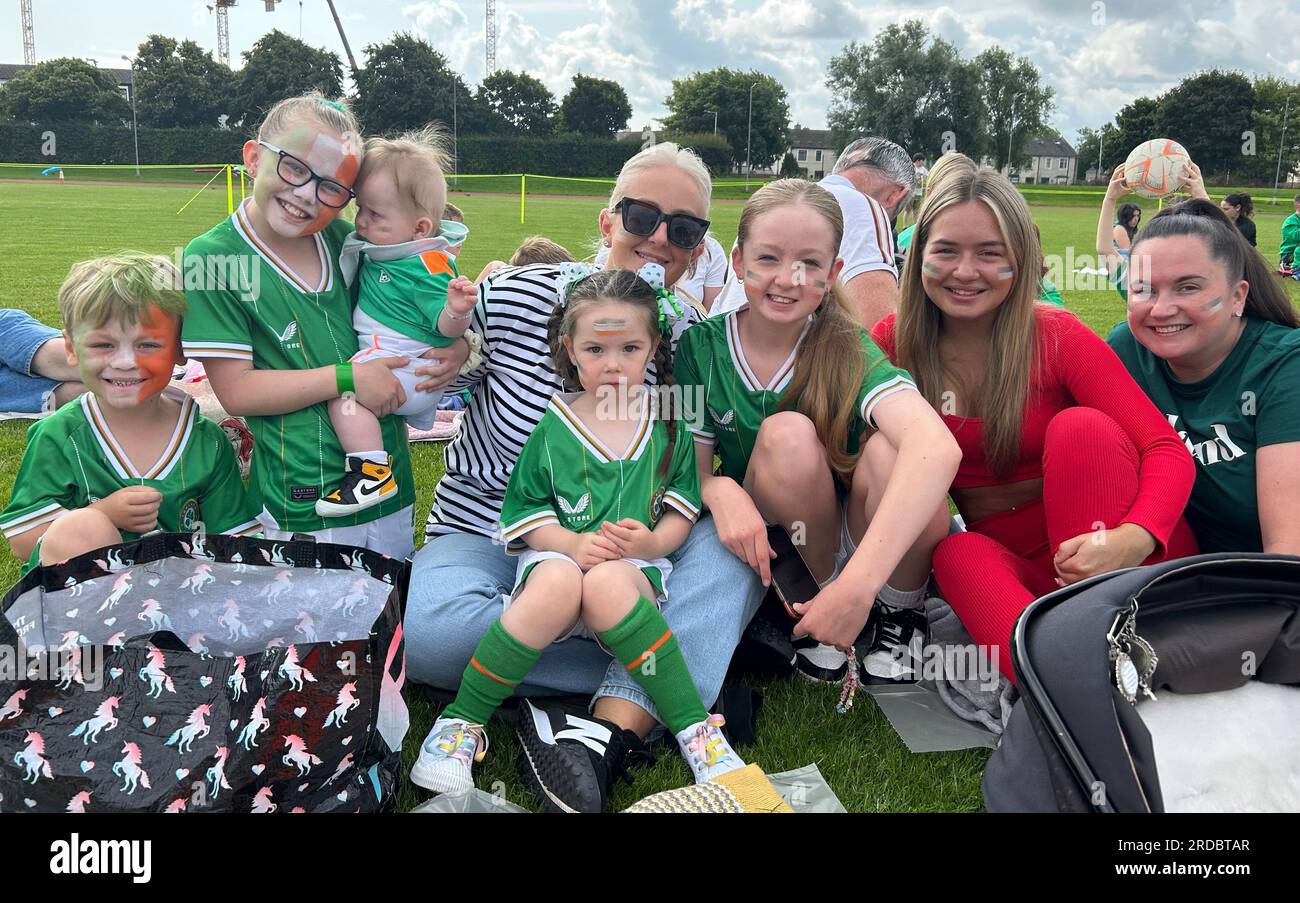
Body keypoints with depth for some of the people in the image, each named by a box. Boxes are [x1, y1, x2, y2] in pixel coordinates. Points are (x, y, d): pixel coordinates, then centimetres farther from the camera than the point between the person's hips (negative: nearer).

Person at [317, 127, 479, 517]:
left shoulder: (428, 267, -23)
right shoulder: (378, 250, 4)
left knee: (344, 389, -31)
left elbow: (446, 328, -26)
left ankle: (372, 473, -31)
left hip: (409, 366, -11)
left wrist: (457, 311, -44)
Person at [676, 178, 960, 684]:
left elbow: (938, 447, -35)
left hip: (871, 545, 0)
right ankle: (817, 607, -8)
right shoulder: (702, 347, -10)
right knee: (787, 434, -29)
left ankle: (902, 612, -3)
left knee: (889, 450, -32)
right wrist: (721, 491, -32)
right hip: (763, 545, 0)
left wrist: (856, 585, -46)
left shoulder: (848, 349, -17)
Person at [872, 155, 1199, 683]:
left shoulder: (1057, 338, -9)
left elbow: (1168, 451, -16)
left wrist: (1131, 539, -36)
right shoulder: (893, 344, -3)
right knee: (958, 555, -31)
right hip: (1015, 568, 2)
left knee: (1081, 426, -26)